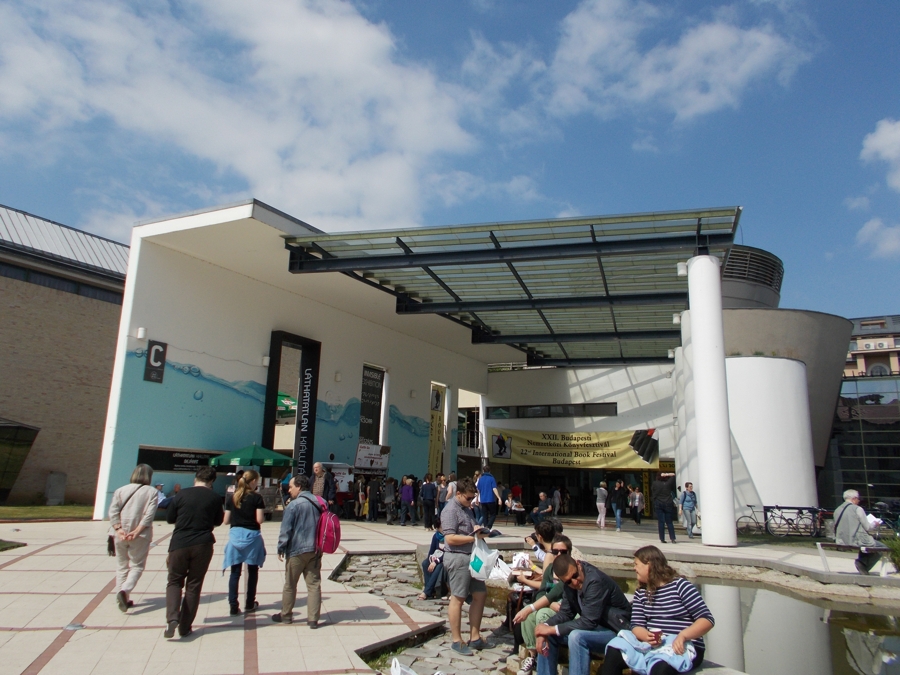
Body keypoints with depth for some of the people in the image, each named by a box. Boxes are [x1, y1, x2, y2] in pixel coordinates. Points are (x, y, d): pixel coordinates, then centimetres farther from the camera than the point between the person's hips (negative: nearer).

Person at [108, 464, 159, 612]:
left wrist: (119, 530, -10)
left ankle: (123, 599, 16)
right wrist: (137, 532, -12)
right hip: (140, 536, -3)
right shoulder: (152, 492, -2)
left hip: (121, 535, 3)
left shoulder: (121, 490, 6)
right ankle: (124, 591, -16)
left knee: (121, 566, 16)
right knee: (137, 566, 8)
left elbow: (113, 512, -5)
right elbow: (149, 515, -13)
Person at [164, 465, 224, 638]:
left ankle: (172, 617, -8)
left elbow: (169, 518, 8)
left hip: (179, 543, 0)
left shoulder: (182, 494, -2)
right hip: (202, 545, 0)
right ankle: (185, 627, 12)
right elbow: (218, 521, 11)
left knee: (174, 581, 14)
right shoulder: (215, 498, -1)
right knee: (194, 585, 10)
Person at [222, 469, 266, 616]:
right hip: (252, 535, -3)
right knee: (252, 571, 13)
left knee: (235, 572, 6)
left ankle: (233, 606, 2)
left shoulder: (231, 498, 4)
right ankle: (249, 604, 22)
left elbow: (226, 521, 5)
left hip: (235, 535, 3)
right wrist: (263, 511, 7)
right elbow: (260, 520, -12)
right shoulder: (256, 497, -8)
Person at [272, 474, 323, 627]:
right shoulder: (319, 503, 6)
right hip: (315, 550, 5)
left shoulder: (294, 505, -13)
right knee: (314, 584, 6)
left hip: (297, 551, -5)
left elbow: (286, 529, -12)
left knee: (290, 585, 11)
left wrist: (281, 548, -2)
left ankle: (286, 615, 24)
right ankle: (313, 619, 5)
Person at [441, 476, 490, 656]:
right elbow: (450, 538, -21)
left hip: (472, 557, 10)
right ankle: (457, 641, 11)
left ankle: (475, 637, 24)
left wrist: (479, 531, 5)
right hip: (458, 558, -10)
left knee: (480, 594, 12)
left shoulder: (467, 509, 15)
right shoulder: (450, 510, -14)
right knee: (458, 599, 0)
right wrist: (473, 537, -17)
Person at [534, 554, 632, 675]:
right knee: (548, 635, -2)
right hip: (595, 627, 8)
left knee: (576, 636, -33)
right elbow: (566, 612, 2)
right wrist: (546, 626, -18)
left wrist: (552, 629, -25)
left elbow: (588, 622, -30)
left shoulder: (595, 580, -29)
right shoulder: (569, 583, -4)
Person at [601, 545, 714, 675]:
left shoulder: (679, 585, -1)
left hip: (682, 647, -5)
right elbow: (636, 625, 6)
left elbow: (707, 620, -7)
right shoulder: (641, 593, 16)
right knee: (614, 651, -21)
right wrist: (646, 636, -18)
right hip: (652, 644, 5)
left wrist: (682, 635, -23)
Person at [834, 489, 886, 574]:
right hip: (858, 541, -7)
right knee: (882, 548, 15)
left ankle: (862, 562, 16)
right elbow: (867, 527, -7)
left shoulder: (837, 510, 7)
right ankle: (862, 563, 2)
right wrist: (875, 524, 13)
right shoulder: (857, 509, -10)